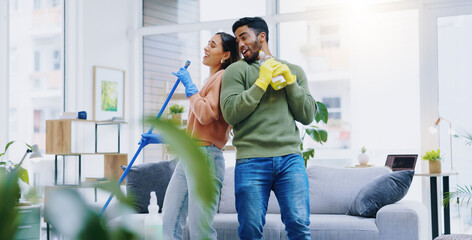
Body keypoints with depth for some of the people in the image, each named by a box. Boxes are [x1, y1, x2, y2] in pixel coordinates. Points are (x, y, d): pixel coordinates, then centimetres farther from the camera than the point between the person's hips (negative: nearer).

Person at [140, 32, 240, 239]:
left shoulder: (222, 77, -6)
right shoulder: (211, 80, 24)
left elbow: (206, 115, -21)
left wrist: (189, 86, -10)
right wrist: (162, 138, 23)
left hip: (205, 157, -10)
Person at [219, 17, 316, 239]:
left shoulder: (294, 70, 19)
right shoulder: (236, 70, 11)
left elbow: (308, 116, 12)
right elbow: (230, 113, -4)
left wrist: (290, 82, 1)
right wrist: (261, 82, -7)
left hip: (290, 157, 2)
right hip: (251, 160, -1)